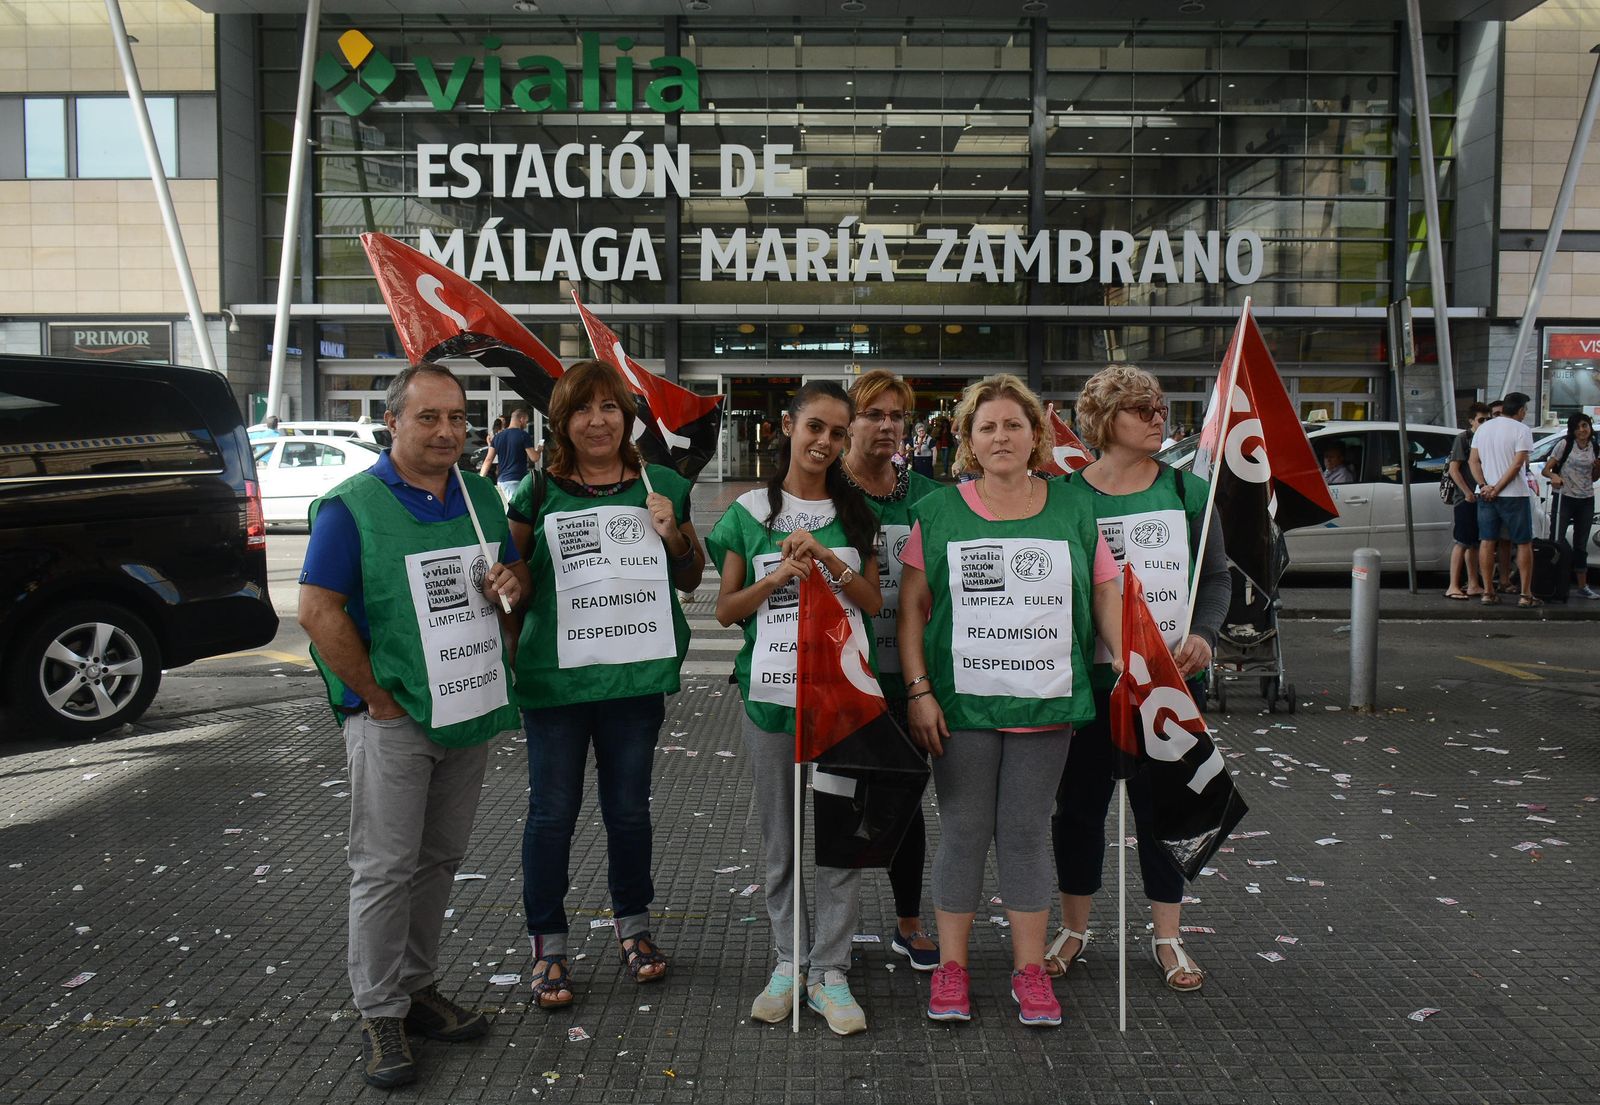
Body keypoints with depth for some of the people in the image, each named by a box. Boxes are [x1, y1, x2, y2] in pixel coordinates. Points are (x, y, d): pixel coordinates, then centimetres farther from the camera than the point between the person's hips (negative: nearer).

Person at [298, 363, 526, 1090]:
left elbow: (517, 575, 19)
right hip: (393, 720, -6)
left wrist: (512, 581, -6)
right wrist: (378, 698, -14)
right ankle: (380, 1016, 11)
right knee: (386, 868, 0)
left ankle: (418, 987, 29)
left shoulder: (480, 496, 9)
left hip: (469, 709, 6)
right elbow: (319, 611, -14)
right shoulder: (351, 506, -10)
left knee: (440, 859, 15)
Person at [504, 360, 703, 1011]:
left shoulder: (662, 487, 5)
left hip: (636, 674, 2)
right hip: (553, 676, -2)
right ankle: (548, 944, 20)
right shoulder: (538, 491, -2)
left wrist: (674, 536, -7)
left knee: (629, 806, 14)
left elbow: (692, 578, 12)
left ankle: (633, 924, 34)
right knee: (552, 811, 5)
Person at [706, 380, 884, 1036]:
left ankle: (829, 970, 10)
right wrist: (779, 575, -12)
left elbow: (873, 603, 5)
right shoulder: (750, 512, 4)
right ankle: (789, 961, 21)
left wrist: (831, 562, -11)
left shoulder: (854, 513, 9)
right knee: (780, 839, 8)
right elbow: (726, 609, 4)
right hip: (771, 690, 0)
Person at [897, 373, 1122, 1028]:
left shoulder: (1074, 511, 7)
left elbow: (1106, 599, 10)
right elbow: (912, 607, 1)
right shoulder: (937, 513, 2)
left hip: (1045, 704, 1)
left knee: (1027, 831, 7)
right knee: (963, 832, 5)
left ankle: (1030, 969, 18)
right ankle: (950, 969, 17)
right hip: (961, 703, -1)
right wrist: (918, 691, -6)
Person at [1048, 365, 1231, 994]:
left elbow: (1217, 576, 8)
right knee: (1080, 803, 9)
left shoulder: (1188, 491, 3)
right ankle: (1074, 930, 26)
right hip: (1089, 679, -1)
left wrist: (1203, 634, -9)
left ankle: (1167, 937, 24)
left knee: (1164, 803, 9)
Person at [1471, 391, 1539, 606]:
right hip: (1514, 495, -5)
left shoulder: (1483, 428, 8)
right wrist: (1497, 489, -14)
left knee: (1487, 542, 7)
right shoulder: (1521, 430, -10)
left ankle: (1488, 592, 6)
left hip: (1485, 495, 5)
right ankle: (1526, 595, 2)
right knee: (1524, 544, 3)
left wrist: (1485, 486, -6)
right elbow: (1517, 464, -17)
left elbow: (1473, 460, 3)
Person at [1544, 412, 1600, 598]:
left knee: (1581, 545, 12)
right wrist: (1553, 476, -30)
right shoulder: (1566, 444, -5)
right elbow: (1546, 469, -9)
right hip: (1565, 497, -5)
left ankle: (1582, 585, 18)